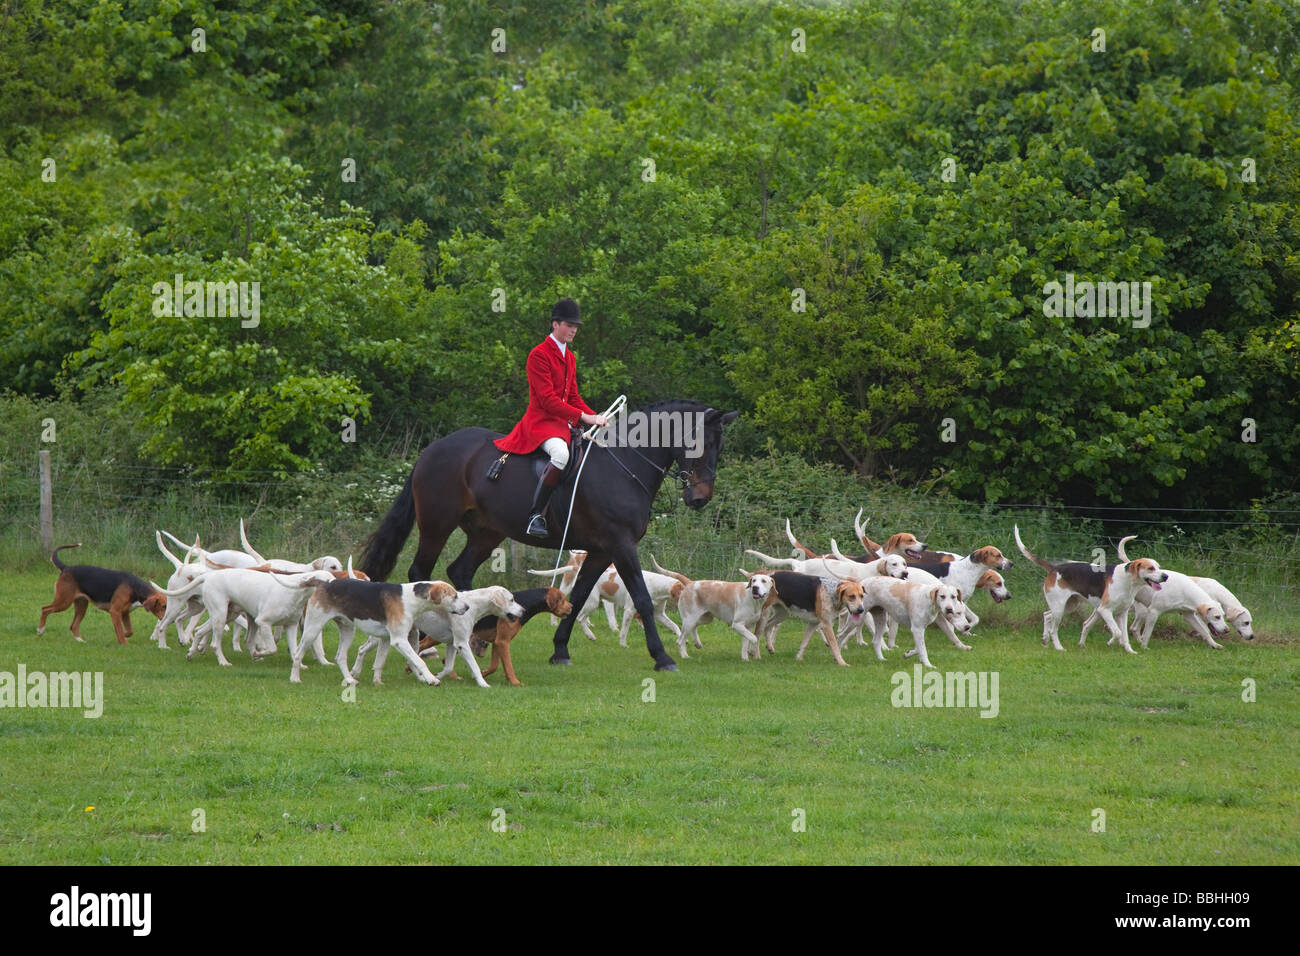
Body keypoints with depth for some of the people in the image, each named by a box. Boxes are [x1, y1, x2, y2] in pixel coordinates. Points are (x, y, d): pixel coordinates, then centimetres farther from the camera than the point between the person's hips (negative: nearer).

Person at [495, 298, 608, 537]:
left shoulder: (569, 357, 18)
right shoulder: (538, 355, -11)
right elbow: (547, 399, -18)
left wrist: (595, 417, 1)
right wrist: (583, 417, -23)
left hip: (564, 423, 9)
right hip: (541, 420, -9)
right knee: (561, 454, -37)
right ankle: (536, 516, -34)